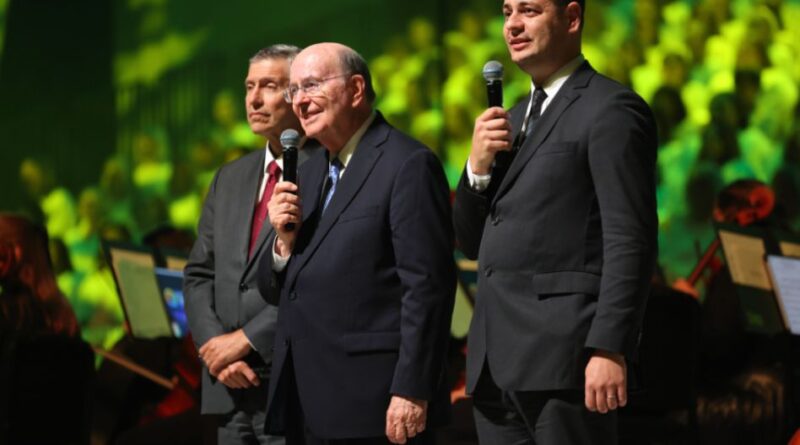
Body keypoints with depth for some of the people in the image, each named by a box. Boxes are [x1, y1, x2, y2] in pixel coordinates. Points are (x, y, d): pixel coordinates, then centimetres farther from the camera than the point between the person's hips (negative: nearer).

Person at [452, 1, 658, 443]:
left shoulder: (611, 109, -5)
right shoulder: (515, 118, 21)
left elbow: (630, 241, -13)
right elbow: (471, 241, 21)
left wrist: (609, 350, -20)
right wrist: (478, 167, 2)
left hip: (562, 358, -8)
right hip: (496, 364, 8)